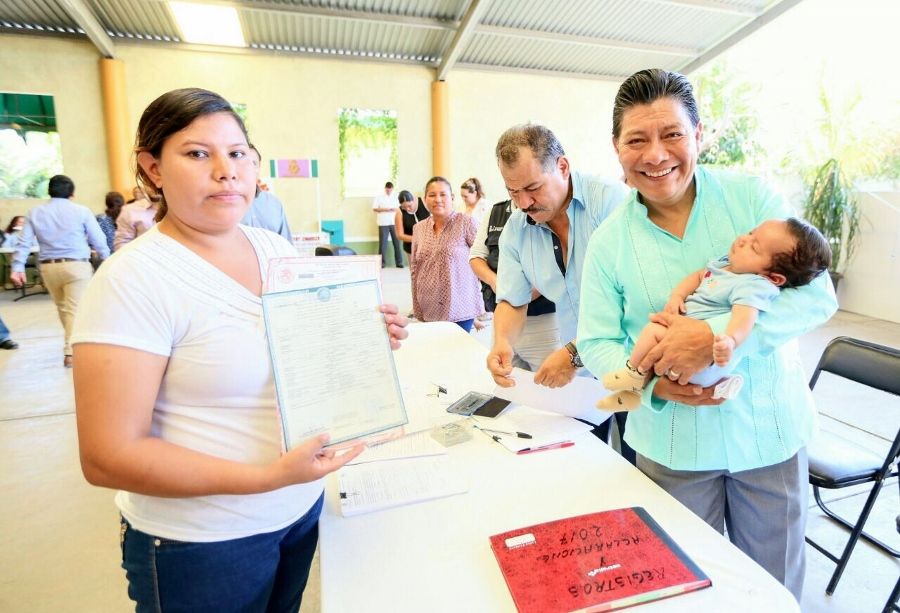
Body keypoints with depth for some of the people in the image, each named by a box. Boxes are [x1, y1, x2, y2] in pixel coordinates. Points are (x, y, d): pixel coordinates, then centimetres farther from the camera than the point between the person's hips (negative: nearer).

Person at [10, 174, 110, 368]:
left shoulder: (35, 213, 7)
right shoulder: (81, 211, -3)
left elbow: (24, 243, 2)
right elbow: (98, 240, -1)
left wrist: (17, 267, 1)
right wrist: (106, 260, 13)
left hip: (49, 267, 4)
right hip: (77, 265, -4)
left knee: (63, 308, 20)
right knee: (75, 309, -5)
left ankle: (73, 343, 36)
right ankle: (71, 351, -10)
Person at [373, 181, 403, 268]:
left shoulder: (396, 197, 13)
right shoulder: (379, 197, 5)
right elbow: (374, 208, -1)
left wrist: (395, 209, -9)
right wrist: (384, 209, -14)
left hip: (395, 223, 2)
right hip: (383, 223, -2)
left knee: (397, 242, 1)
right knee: (383, 243, -2)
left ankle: (399, 262, 6)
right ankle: (382, 262, 3)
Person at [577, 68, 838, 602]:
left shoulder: (751, 197, -6)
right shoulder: (609, 242, -5)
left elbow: (817, 294, -12)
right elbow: (596, 342, -4)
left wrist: (715, 338, -28)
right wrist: (651, 381, -23)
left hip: (769, 432, 1)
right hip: (673, 445, 0)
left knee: (776, 586, 21)